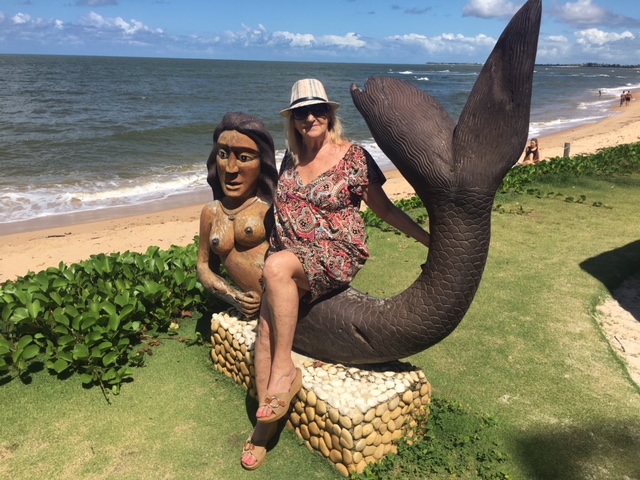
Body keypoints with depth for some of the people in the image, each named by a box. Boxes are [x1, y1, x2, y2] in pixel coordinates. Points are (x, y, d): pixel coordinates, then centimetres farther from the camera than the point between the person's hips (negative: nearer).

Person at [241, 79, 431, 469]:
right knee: (267, 323, -18)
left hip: (337, 255, -4)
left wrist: (429, 239, -1)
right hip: (288, 258, 5)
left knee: (277, 267, -33)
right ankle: (265, 418, -8)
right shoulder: (291, 159, 13)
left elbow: (385, 208, 3)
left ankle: (285, 371, -19)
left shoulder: (353, 157, -1)